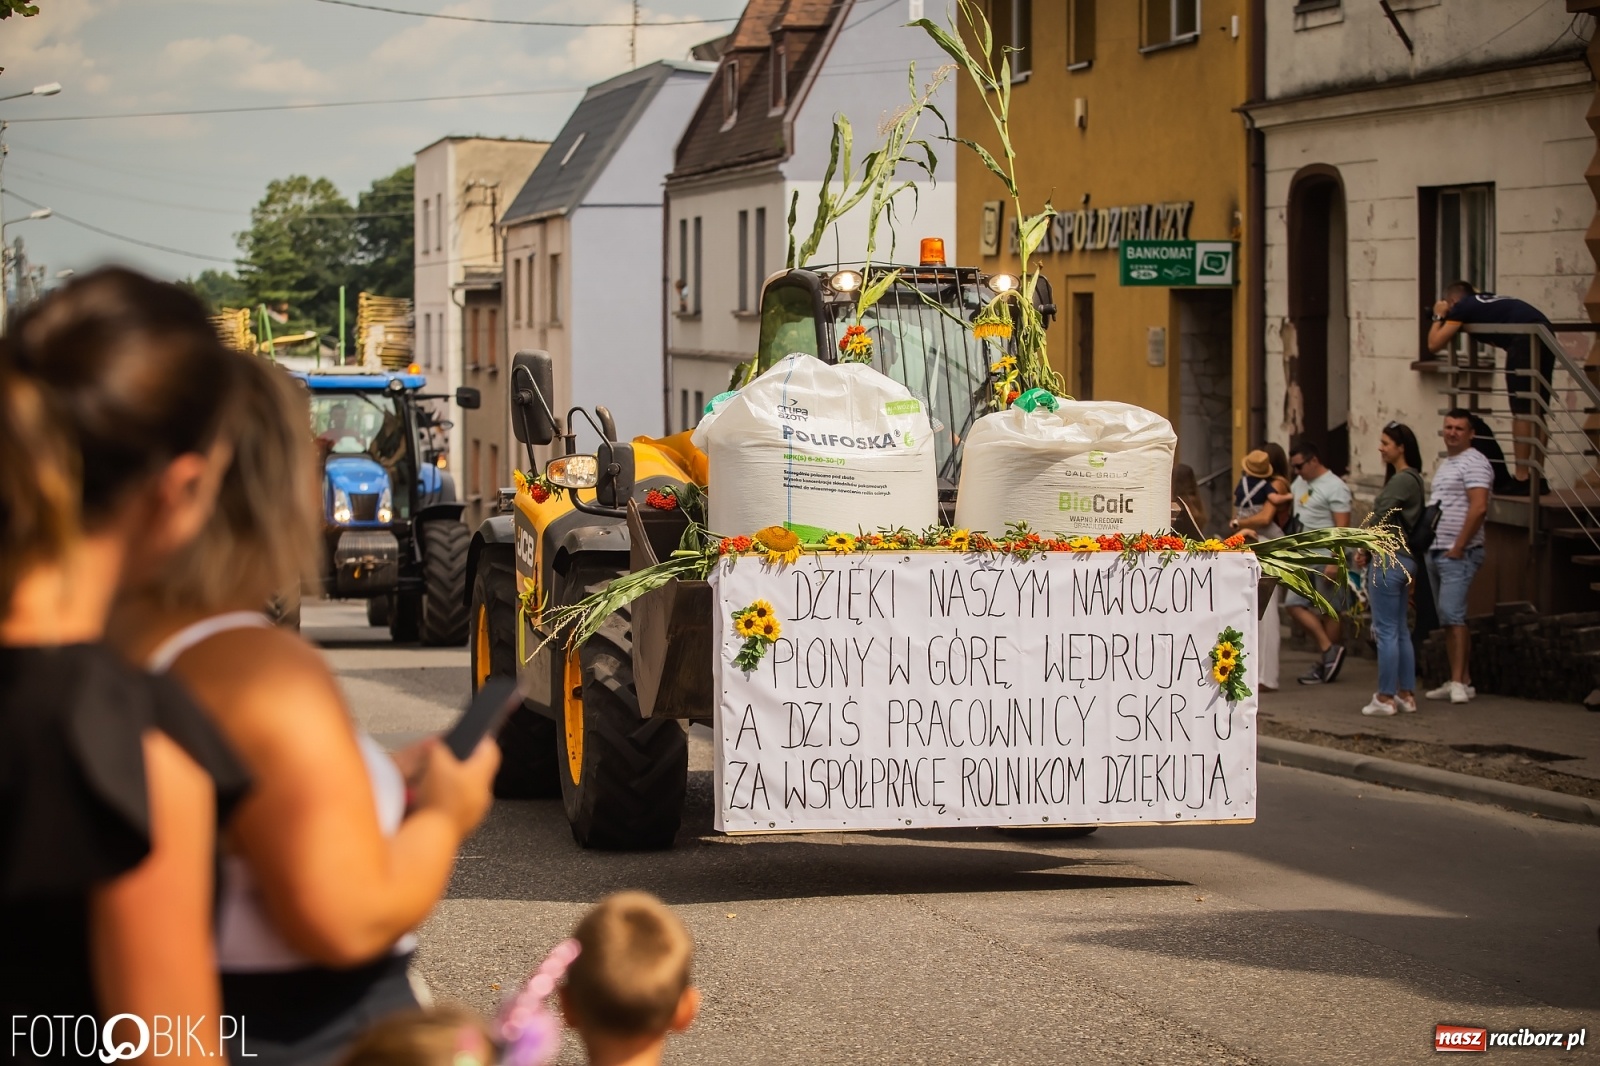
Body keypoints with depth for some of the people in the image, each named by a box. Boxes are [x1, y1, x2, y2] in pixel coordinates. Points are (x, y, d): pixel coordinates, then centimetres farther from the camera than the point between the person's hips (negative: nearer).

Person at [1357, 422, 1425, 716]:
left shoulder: (1401, 481, -16)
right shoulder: (1413, 479, 14)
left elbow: (1382, 519, -17)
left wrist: (1364, 550, -4)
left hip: (1388, 560, -10)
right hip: (1404, 558, 10)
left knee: (1386, 631, -5)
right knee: (1401, 631, 14)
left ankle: (1385, 697, -2)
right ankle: (1406, 694, 17)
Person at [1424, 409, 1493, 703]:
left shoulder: (1473, 463, -10)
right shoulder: (1445, 463, 20)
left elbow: (1479, 508, -21)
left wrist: (1458, 548, -19)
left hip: (1458, 554, -10)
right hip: (1435, 553, 10)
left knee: (1452, 614, -15)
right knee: (1446, 619, 9)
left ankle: (1459, 682, -15)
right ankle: (1460, 680, 12)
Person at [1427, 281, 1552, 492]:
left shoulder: (1462, 307, 11)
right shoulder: (1489, 301, 33)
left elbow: (1434, 344, 12)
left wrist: (1439, 317, 28)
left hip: (1525, 338, -8)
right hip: (1546, 335, 8)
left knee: (1521, 412, -4)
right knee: (1537, 413, 13)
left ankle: (1522, 480, -5)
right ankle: (1538, 479, 15)